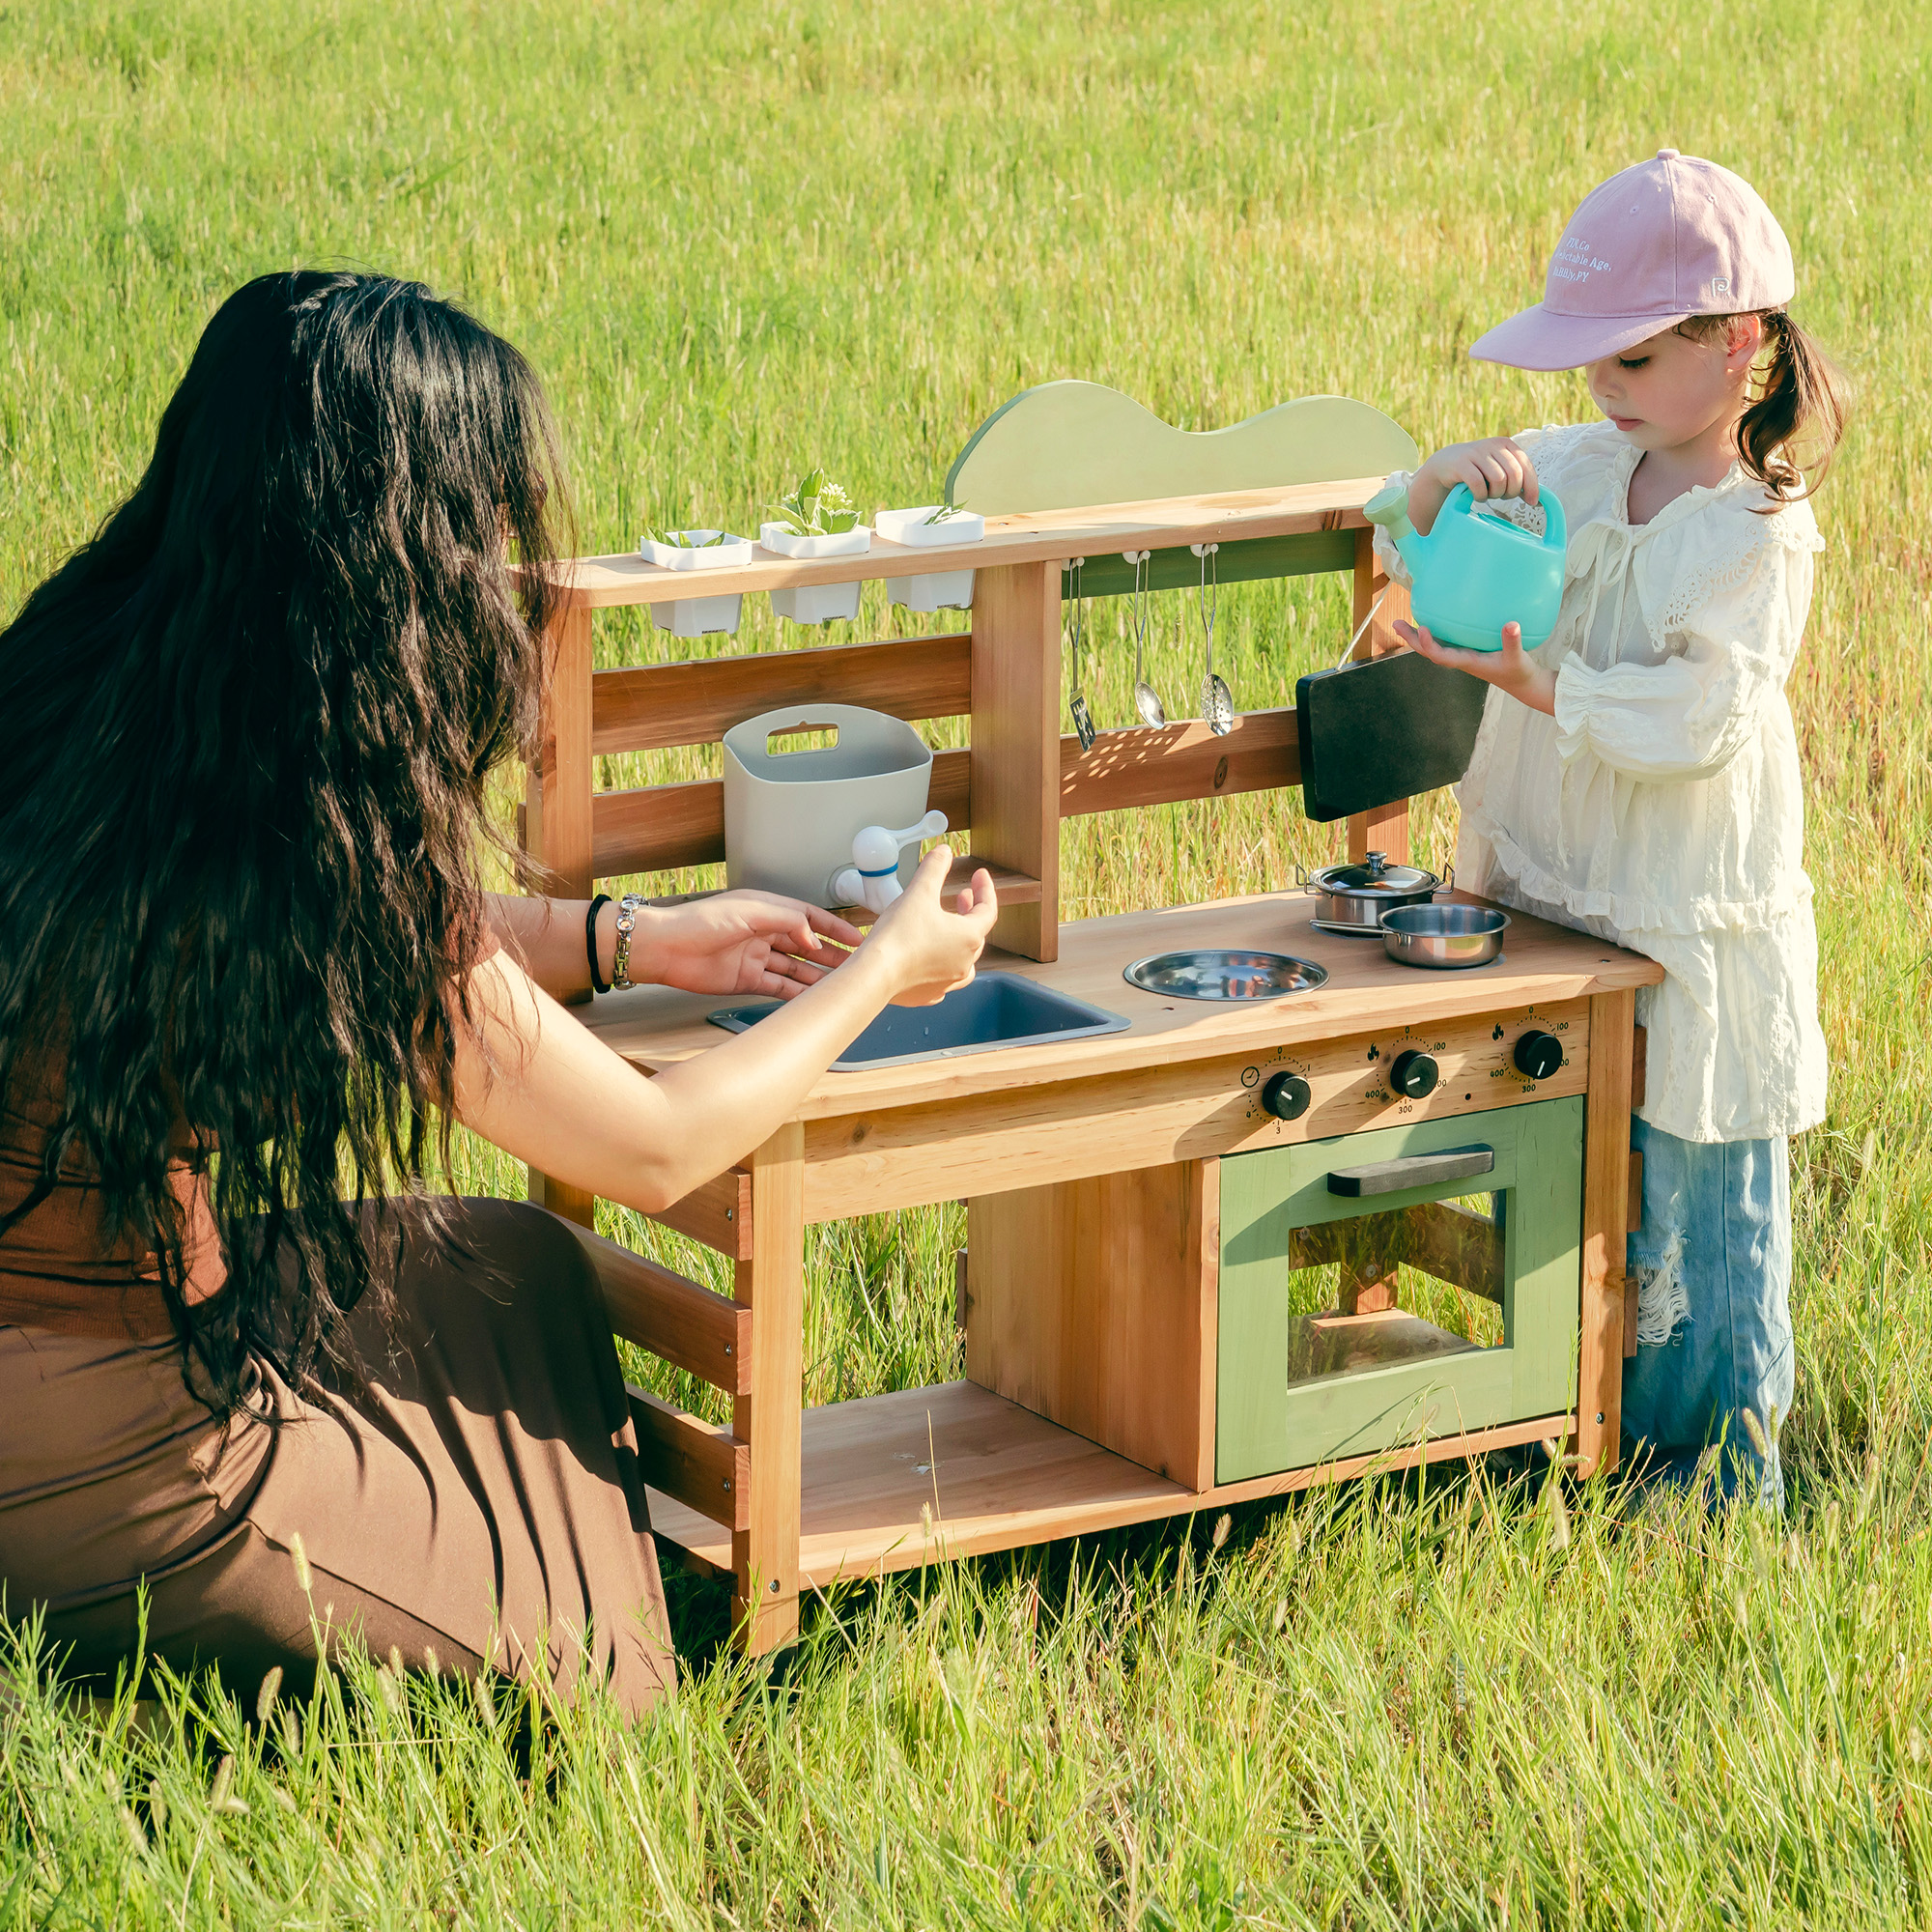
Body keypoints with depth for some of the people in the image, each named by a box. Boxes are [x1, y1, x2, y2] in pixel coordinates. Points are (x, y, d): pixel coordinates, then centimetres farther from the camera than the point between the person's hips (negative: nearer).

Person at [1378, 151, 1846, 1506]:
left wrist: (1529, 676, -26)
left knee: (1704, 1199, 2)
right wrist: (1449, 478, -11)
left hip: (1695, 936, -7)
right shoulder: (1577, 471, 6)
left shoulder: (1758, 535, -14)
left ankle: (1727, 1480, 13)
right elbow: (1416, 563, 10)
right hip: (1556, 911, 7)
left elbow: (1695, 717, -23)